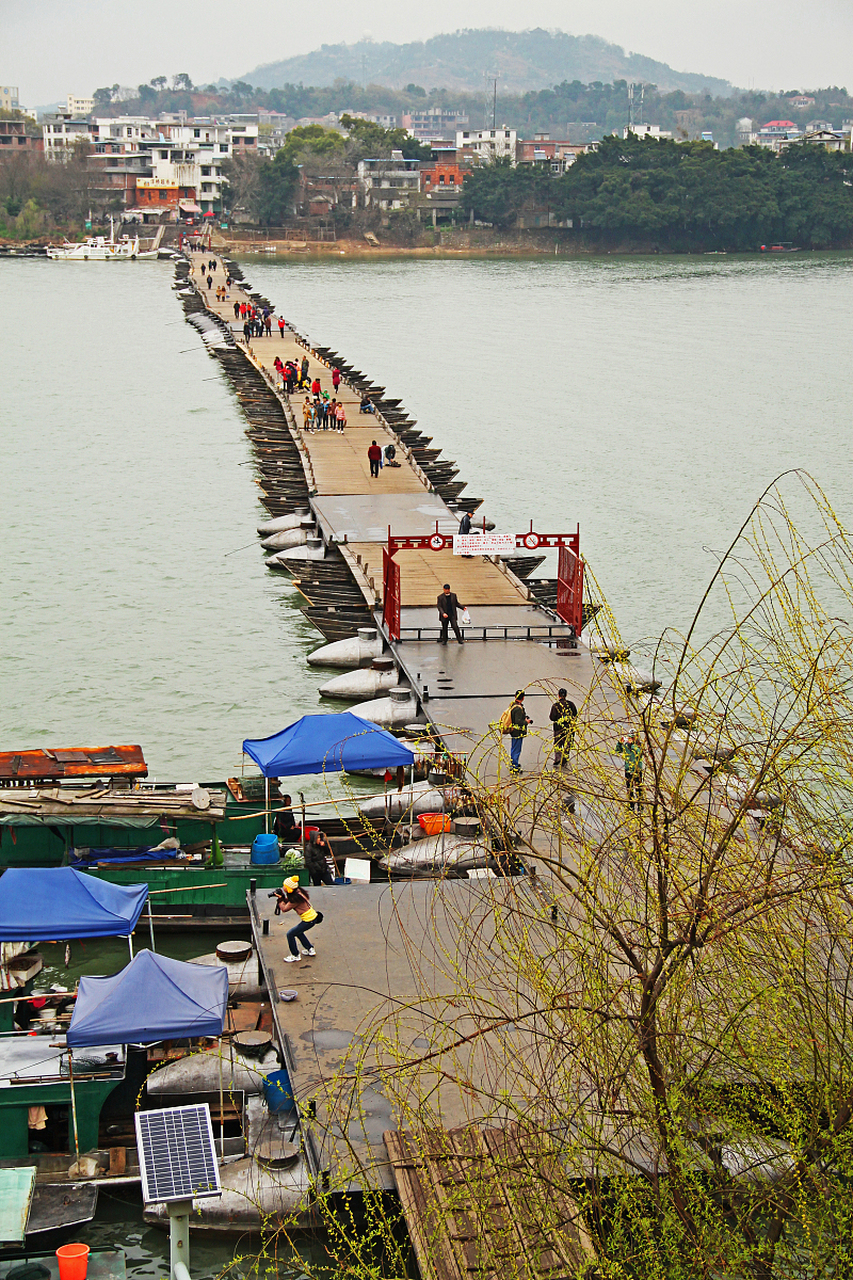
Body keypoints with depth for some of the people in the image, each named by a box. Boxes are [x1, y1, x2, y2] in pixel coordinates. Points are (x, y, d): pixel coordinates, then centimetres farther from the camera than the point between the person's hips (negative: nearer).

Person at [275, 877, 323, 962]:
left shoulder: (295, 898, -25)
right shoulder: (298, 892, 4)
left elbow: (285, 908, -16)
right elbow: (288, 902, 14)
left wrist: (280, 899, -4)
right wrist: (282, 897, -1)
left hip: (309, 921, -10)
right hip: (312, 916, 10)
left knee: (290, 934, -4)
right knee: (298, 932, 29)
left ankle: (296, 955, 7)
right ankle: (310, 950, 36)